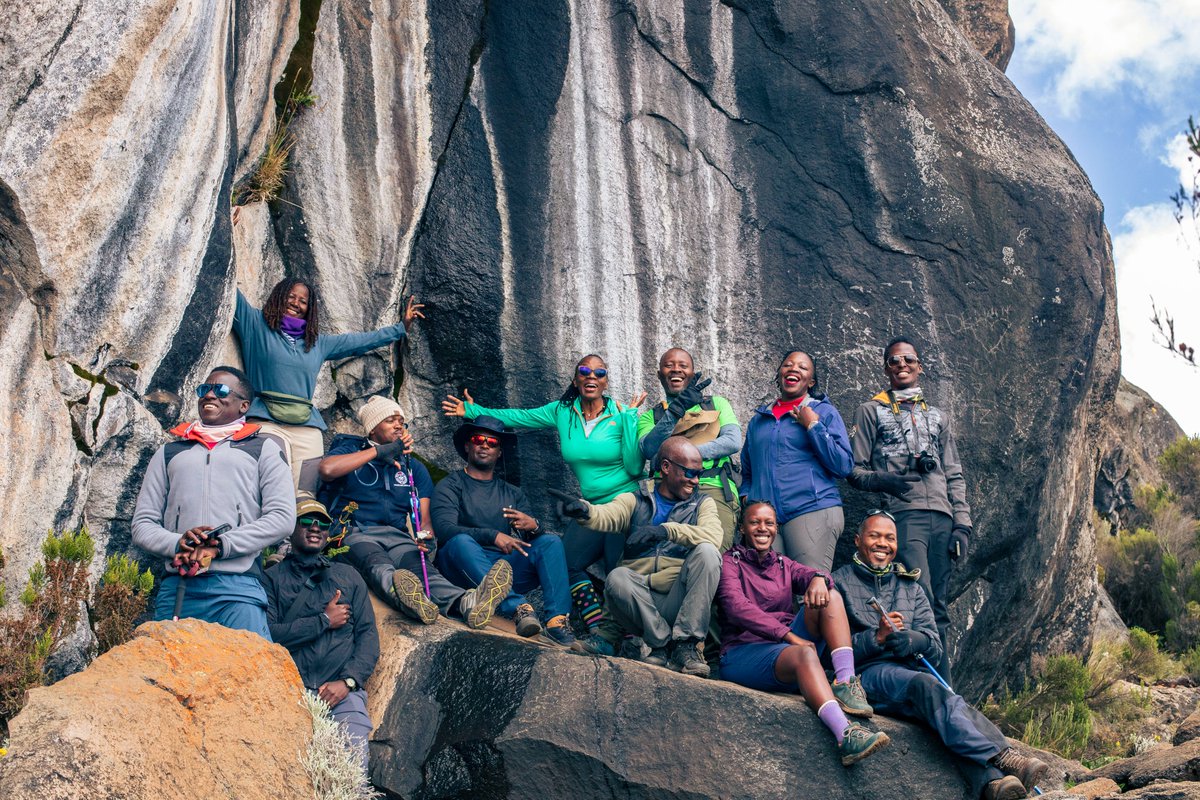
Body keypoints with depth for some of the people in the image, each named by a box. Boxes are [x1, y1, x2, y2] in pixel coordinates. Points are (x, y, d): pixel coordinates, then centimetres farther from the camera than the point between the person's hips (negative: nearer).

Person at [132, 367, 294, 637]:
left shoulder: (263, 449, 15)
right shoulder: (169, 452, 24)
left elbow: (282, 518, 2)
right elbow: (142, 524, 17)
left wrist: (219, 547, -9)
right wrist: (177, 544, -6)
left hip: (237, 587, -3)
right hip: (175, 591, 3)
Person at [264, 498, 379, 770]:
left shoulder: (347, 575, 24)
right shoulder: (273, 578, 15)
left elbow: (368, 635, 14)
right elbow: (269, 635, -2)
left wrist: (348, 681, -2)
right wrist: (324, 621, 1)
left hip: (342, 690, 2)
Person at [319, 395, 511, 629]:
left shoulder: (414, 468, 23)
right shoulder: (351, 450, 14)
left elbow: (424, 517, 12)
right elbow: (327, 469, -12)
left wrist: (426, 535, -14)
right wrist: (378, 452, -5)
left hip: (398, 537, 2)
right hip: (355, 534, -2)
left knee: (421, 566, -34)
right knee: (378, 565, -39)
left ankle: (465, 603, -67)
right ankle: (405, 595, -75)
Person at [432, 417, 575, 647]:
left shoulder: (512, 494, 21)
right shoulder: (451, 486, 8)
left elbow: (534, 537, 9)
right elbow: (444, 529, -12)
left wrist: (533, 525, -18)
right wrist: (493, 536, -25)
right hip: (466, 571, -4)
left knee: (551, 542, -17)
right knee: (461, 541, -34)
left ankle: (557, 619, -35)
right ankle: (518, 607, -46)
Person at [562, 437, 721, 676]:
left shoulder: (703, 503, 16)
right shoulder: (635, 501, 14)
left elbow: (713, 536, -8)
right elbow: (607, 516, -9)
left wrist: (666, 530, -23)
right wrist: (585, 511, -34)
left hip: (679, 601, 0)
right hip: (638, 601, 0)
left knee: (706, 552, -25)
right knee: (617, 578, -31)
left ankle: (686, 644, -21)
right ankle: (664, 643, -15)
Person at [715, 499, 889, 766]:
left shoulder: (783, 564, 22)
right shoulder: (731, 561, 6)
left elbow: (806, 574, 0)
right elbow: (736, 607, -12)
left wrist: (818, 578, -27)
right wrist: (789, 635, -21)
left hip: (786, 645, 6)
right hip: (743, 651, -6)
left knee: (830, 596, -14)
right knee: (803, 654, -36)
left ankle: (846, 681, -29)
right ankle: (846, 736, -55)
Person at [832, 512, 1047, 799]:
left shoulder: (910, 588, 24)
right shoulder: (840, 584, 9)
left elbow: (934, 645, 11)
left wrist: (909, 640, -12)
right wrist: (876, 638, -16)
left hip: (912, 669, 4)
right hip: (868, 674, -4)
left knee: (946, 699, -31)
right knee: (927, 686, -35)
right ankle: (1002, 758, -48)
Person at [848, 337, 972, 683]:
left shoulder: (937, 416, 25)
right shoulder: (871, 411, 13)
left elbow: (955, 476, 21)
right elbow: (855, 471, 7)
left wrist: (962, 523, 9)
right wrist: (883, 479, -13)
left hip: (941, 516, 4)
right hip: (903, 513, -4)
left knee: (938, 605, 1)